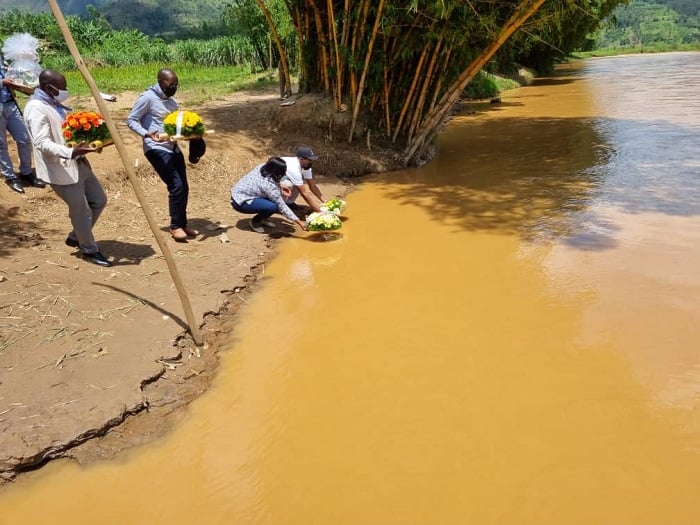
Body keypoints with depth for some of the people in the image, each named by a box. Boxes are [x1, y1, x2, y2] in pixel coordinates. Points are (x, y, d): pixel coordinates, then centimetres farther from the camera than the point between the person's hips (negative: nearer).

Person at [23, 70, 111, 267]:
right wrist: (70, 153, -40)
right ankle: (89, 250, 19)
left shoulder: (56, 104, 13)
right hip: (60, 169, -10)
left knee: (99, 200, 16)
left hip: (78, 164, 10)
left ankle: (75, 237, 31)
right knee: (81, 212, -1)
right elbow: (42, 143, -26)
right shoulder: (36, 108, -17)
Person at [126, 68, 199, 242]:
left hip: (173, 148, 8)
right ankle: (175, 226, -1)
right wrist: (146, 134, -25)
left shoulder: (172, 102, 15)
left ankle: (182, 224, 20)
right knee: (176, 186, -15)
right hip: (156, 149, -8)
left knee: (183, 187, 7)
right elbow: (131, 120, -9)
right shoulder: (147, 97, -9)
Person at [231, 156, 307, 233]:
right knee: (274, 206, -25)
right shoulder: (269, 185, -29)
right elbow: (282, 206, -23)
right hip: (240, 203, -9)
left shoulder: (262, 167, -9)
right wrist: (298, 222, -18)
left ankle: (263, 218, 17)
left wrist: (280, 188, 1)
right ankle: (255, 221, -1)